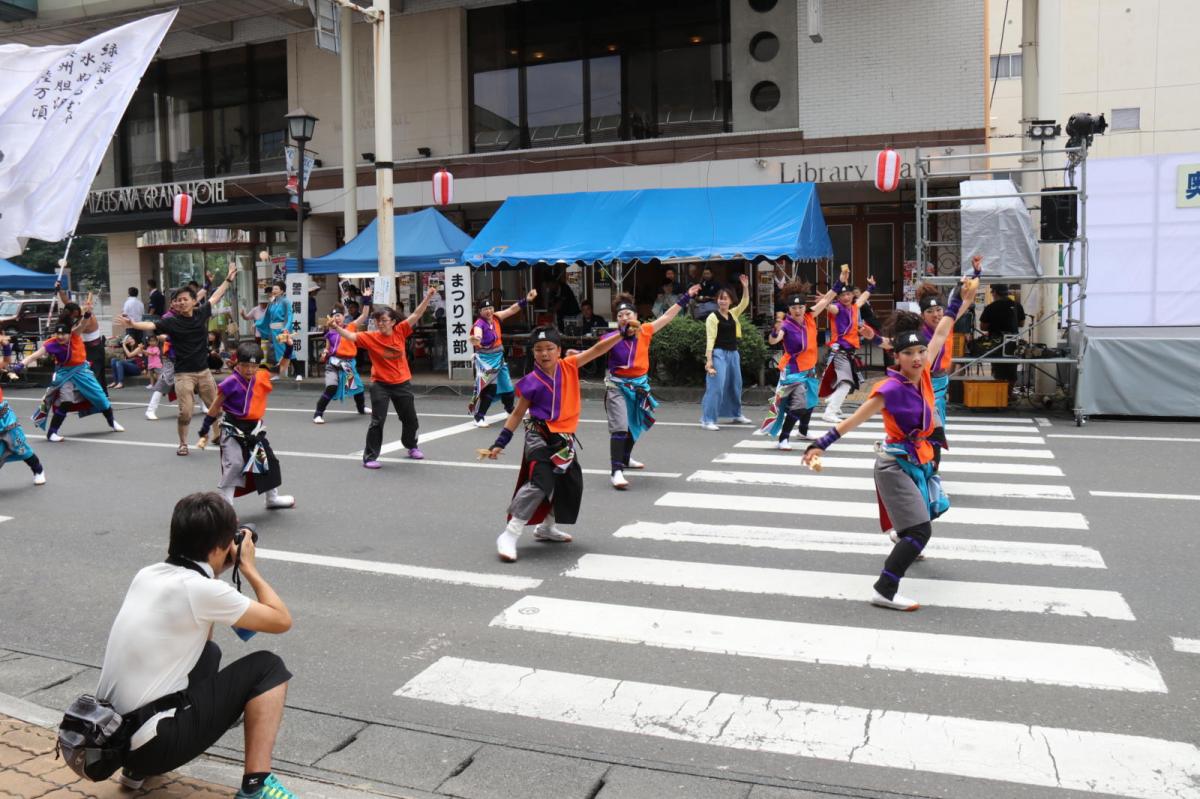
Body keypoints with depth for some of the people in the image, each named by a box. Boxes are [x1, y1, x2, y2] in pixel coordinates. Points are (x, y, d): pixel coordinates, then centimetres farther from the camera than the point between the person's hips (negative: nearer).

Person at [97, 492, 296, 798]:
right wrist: (249, 568, 6)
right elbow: (282, 620, -5)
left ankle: (140, 766, 27)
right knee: (268, 667, -2)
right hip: (150, 741, -8)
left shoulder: (147, 575, 7)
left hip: (112, 735, 8)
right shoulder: (201, 589, -16)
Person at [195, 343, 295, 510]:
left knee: (268, 461, 17)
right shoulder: (230, 383, -18)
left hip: (254, 429, 7)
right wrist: (204, 433, -5)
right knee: (234, 466, -14)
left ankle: (273, 498, 38)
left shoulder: (263, 378, -4)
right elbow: (214, 408, -9)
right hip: (233, 430, -6)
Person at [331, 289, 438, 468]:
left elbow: (416, 315, -7)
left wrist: (428, 297, -14)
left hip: (402, 383, 3)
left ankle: (411, 446, 44)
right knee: (377, 421, -7)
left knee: (410, 419, 18)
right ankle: (370, 457, 3)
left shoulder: (400, 331, -6)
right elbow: (351, 336, -18)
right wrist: (337, 328, -35)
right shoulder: (371, 337, -10)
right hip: (380, 385, -3)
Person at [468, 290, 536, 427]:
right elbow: (477, 333, -45)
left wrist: (526, 299, -4)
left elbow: (512, 309, 4)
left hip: (498, 357, 7)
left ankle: (510, 408, 43)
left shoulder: (496, 317, -3)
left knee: (506, 384, 19)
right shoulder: (479, 324, -23)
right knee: (488, 387, -18)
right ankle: (479, 416, -11)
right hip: (485, 359, -7)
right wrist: (476, 339, -68)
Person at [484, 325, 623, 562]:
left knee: (570, 485, 17)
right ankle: (509, 536, -17)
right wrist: (500, 443, -2)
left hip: (564, 439, 6)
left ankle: (545, 528, 38)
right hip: (540, 438, -6)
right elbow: (517, 414, -1)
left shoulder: (569, 366, 0)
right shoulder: (532, 382, -9)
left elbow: (597, 349, -1)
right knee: (539, 483, -23)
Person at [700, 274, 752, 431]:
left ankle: (736, 415, 33)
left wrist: (745, 287, -11)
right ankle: (707, 419, -11)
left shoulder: (733, 314, 11)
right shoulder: (712, 317, -8)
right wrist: (709, 359, -20)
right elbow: (710, 339, -13)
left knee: (735, 385, 17)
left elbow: (745, 303, 5)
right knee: (716, 387, -12)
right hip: (719, 353, -7)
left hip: (733, 353, 7)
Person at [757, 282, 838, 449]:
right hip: (793, 371, -8)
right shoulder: (787, 325, -22)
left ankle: (803, 432, 48)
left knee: (810, 403, 24)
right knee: (798, 405, -20)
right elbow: (773, 341, -39)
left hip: (810, 370, 8)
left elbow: (826, 299, 4)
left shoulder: (809, 318, -4)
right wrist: (776, 330, -59)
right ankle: (783, 438, -10)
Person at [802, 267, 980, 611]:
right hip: (896, 465, -8)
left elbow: (940, 334, 7)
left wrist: (962, 300, 12)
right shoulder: (890, 389, -24)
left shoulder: (923, 373, -6)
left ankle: (904, 541, 62)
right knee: (920, 531, -17)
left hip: (920, 461, 8)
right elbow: (852, 421, -22)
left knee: (929, 513, 31)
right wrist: (820, 445, -27)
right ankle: (884, 591, -14)